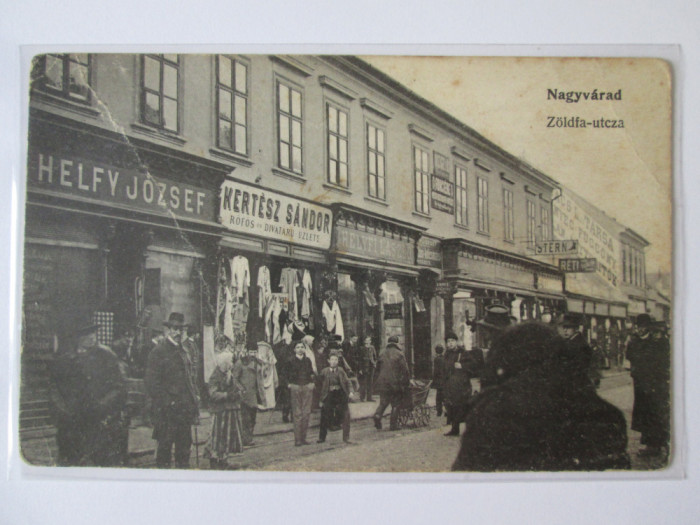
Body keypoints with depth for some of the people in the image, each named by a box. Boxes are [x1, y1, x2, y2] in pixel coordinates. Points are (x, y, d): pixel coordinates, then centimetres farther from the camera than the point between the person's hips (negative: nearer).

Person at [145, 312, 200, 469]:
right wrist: (167, 402, -17)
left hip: (185, 409, 7)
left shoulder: (183, 351, 18)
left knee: (185, 444, 11)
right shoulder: (158, 352, -8)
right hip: (167, 411, -7)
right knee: (165, 444, -2)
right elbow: (151, 382, -13)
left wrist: (194, 397, 12)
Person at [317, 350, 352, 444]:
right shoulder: (324, 372, 2)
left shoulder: (341, 371, 3)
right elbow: (321, 386, 6)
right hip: (329, 396, -1)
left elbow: (347, 382, 3)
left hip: (340, 397, 1)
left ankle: (346, 437, 9)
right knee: (325, 418, 3)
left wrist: (350, 391, -14)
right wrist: (321, 400, 5)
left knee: (345, 416, -2)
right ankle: (322, 437, 17)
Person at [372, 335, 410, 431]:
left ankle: (378, 415, -14)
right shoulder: (399, 354, -6)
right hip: (395, 383, -3)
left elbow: (378, 368, 16)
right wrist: (407, 383, 3)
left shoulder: (382, 354, 7)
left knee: (383, 403, 13)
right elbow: (405, 370, -6)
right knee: (396, 404, 7)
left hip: (382, 383, 4)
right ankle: (393, 424, 7)